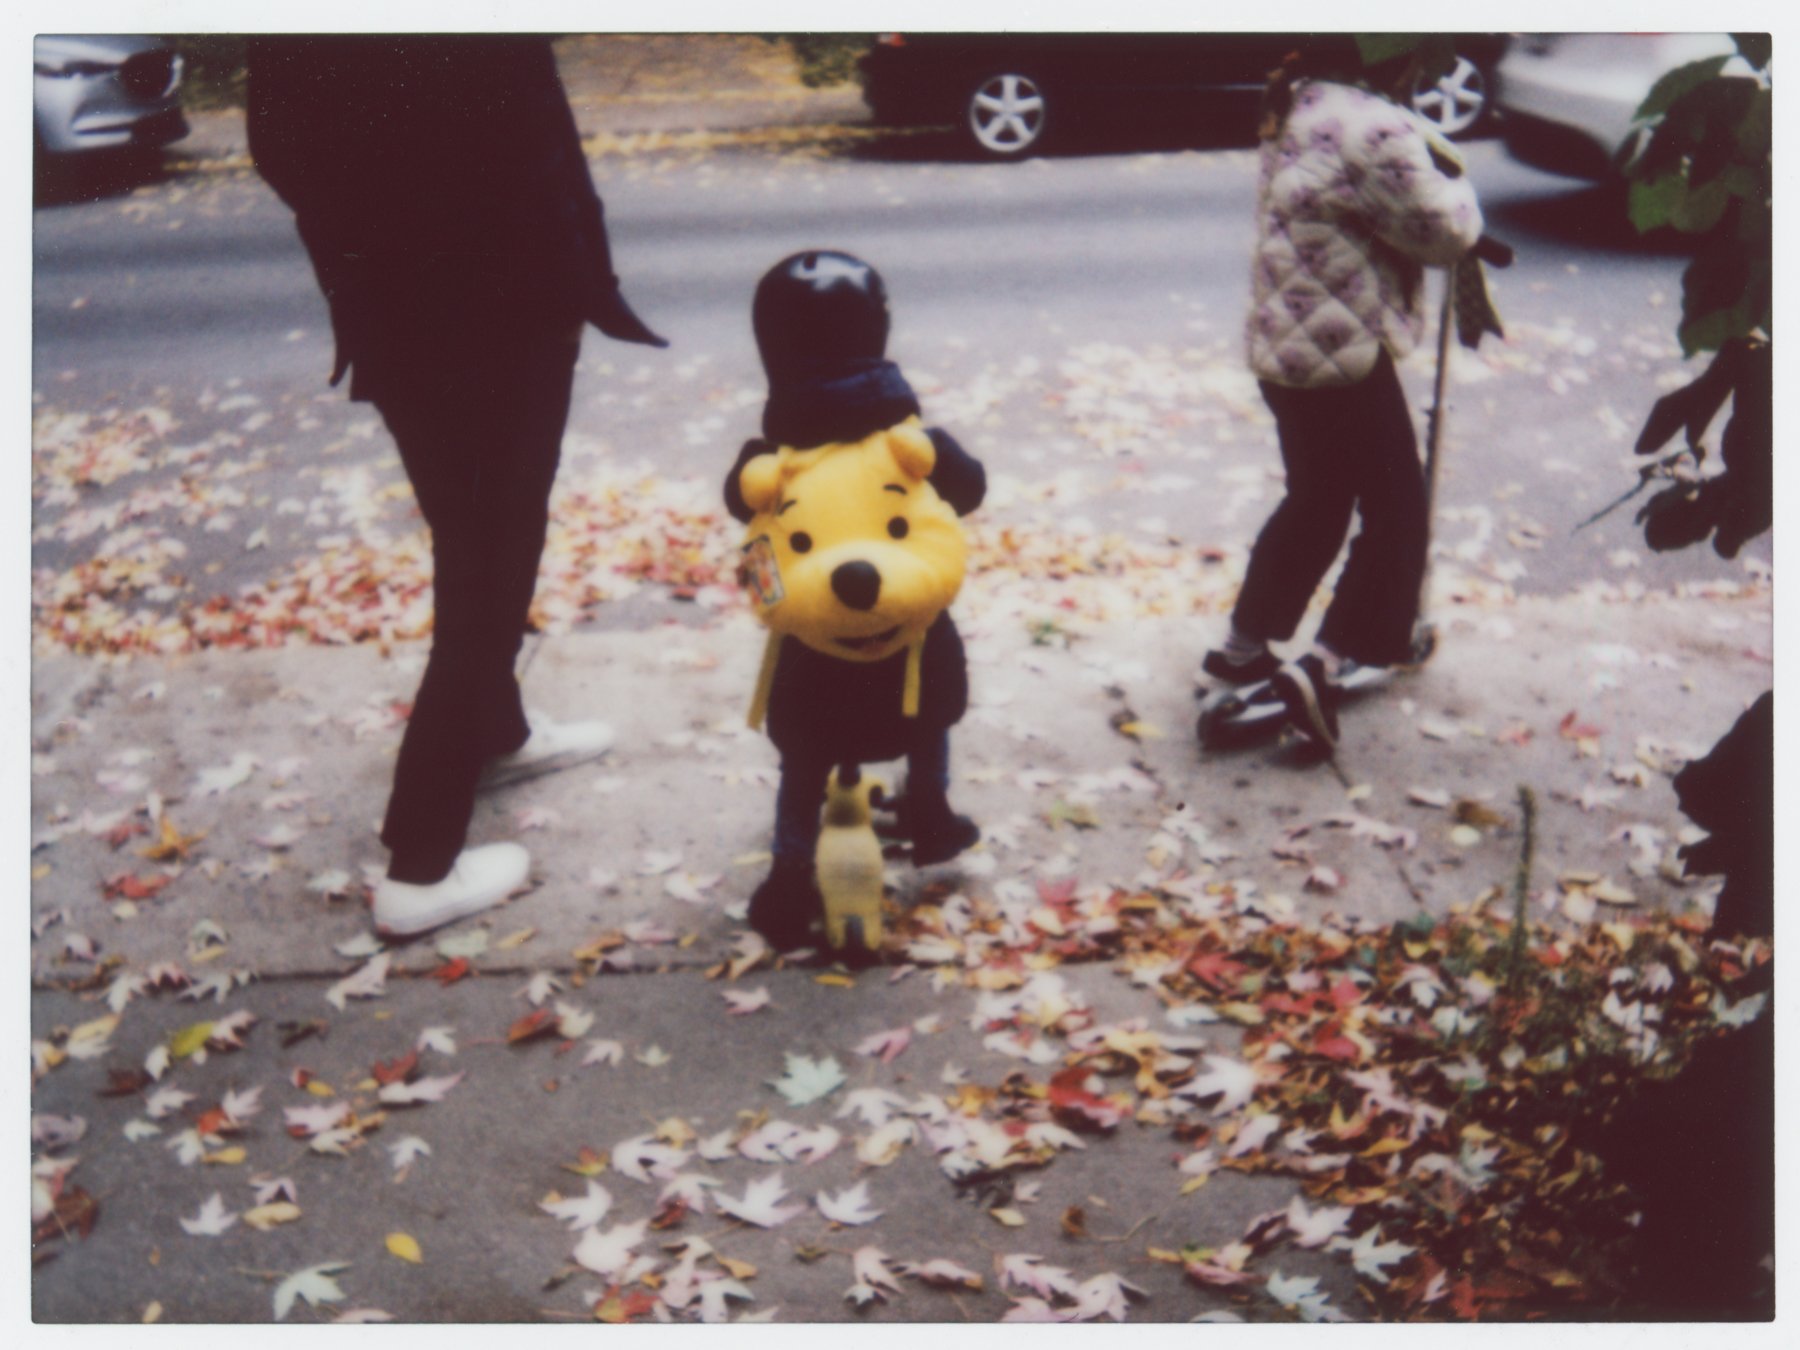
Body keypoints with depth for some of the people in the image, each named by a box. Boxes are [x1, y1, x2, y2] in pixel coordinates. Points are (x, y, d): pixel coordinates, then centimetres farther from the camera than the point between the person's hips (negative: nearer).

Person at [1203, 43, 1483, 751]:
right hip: (1343, 357, -9)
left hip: (1284, 346, 9)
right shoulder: (1373, 128, -23)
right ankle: (1320, 668, 2)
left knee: (1315, 502, 23)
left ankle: (1244, 646, 33)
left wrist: (1427, 162, 5)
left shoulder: (1299, 107, 7)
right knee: (1396, 512, 5)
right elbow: (1444, 232, -13)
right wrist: (1454, 180, 5)